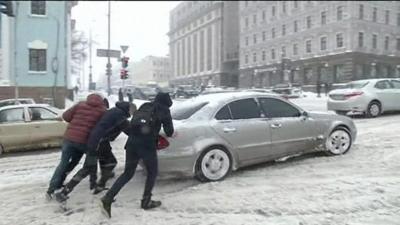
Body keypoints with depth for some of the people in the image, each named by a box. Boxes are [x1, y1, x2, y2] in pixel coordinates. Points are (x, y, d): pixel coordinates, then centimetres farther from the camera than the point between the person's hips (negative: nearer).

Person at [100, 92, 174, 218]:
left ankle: (108, 198, 2)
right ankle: (146, 201, 21)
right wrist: (170, 133, 29)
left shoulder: (144, 106, 23)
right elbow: (169, 131, 8)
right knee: (152, 172, 17)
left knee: (127, 173, 15)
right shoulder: (164, 110, 9)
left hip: (132, 142, 5)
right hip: (147, 145, -5)